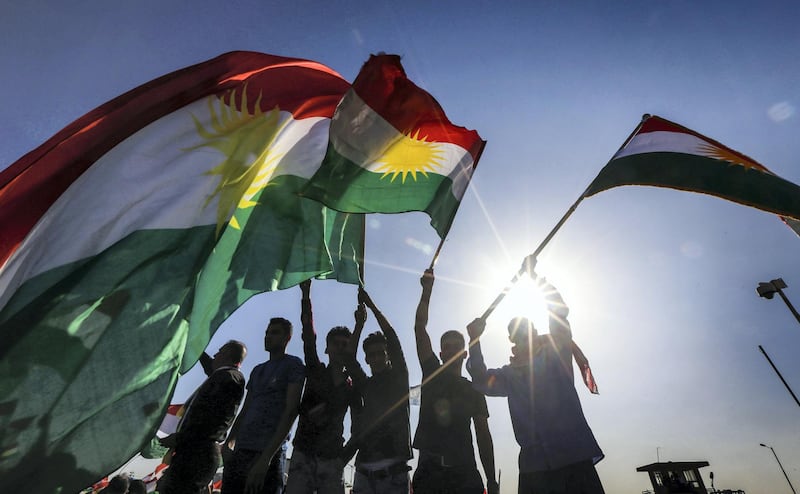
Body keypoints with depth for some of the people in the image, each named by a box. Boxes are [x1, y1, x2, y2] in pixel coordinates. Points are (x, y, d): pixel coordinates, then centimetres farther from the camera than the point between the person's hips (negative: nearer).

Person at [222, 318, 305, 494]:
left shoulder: (294, 365, -2)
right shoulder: (257, 370, 19)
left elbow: (291, 412, -11)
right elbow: (244, 411, 20)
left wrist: (266, 458, -17)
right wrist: (228, 444, 6)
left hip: (268, 454, -6)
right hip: (240, 452, 6)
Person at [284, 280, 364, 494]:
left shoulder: (352, 387, 9)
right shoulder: (315, 372, 7)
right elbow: (309, 337, -4)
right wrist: (306, 295, -12)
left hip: (332, 460, 1)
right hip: (303, 455, -1)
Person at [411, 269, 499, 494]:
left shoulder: (473, 389, 14)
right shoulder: (432, 374, 10)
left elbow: (483, 435, 11)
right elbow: (419, 328, 3)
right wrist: (427, 290, 1)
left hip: (464, 472, 1)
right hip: (429, 470, -1)